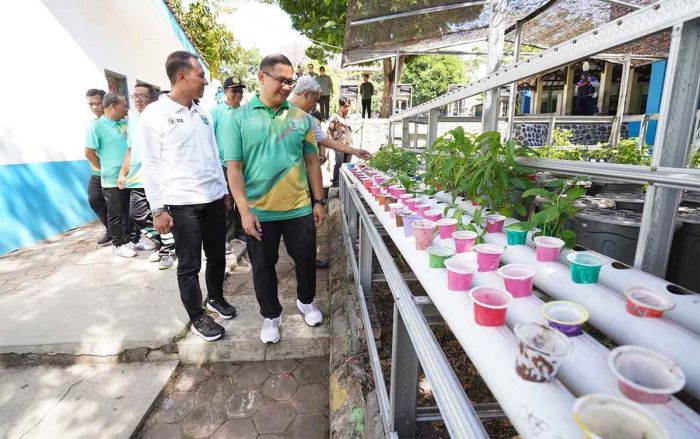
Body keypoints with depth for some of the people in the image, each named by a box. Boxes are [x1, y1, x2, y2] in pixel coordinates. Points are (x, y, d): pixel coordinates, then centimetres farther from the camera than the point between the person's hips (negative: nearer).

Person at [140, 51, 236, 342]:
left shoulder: (202, 113, 11)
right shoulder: (154, 114, -7)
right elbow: (151, 164, -8)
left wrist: (223, 190, 15)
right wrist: (157, 209, -10)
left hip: (214, 198, 6)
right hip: (182, 203, -6)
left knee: (217, 255, 16)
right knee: (189, 265, 6)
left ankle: (215, 298, 38)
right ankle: (197, 317, 22)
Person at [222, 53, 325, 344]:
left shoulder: (300, 117, 3)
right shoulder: (240, 118, -3)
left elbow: (312, 161, 7)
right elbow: (233, 168, -6)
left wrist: (319, 201, 5)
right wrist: (245, 210, -12)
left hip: (299, 208, 2)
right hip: (258, 212, -1)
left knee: (306, 258, 14)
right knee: (263, 267, 12)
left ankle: (306, 301, 42)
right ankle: (271, 316, 34)